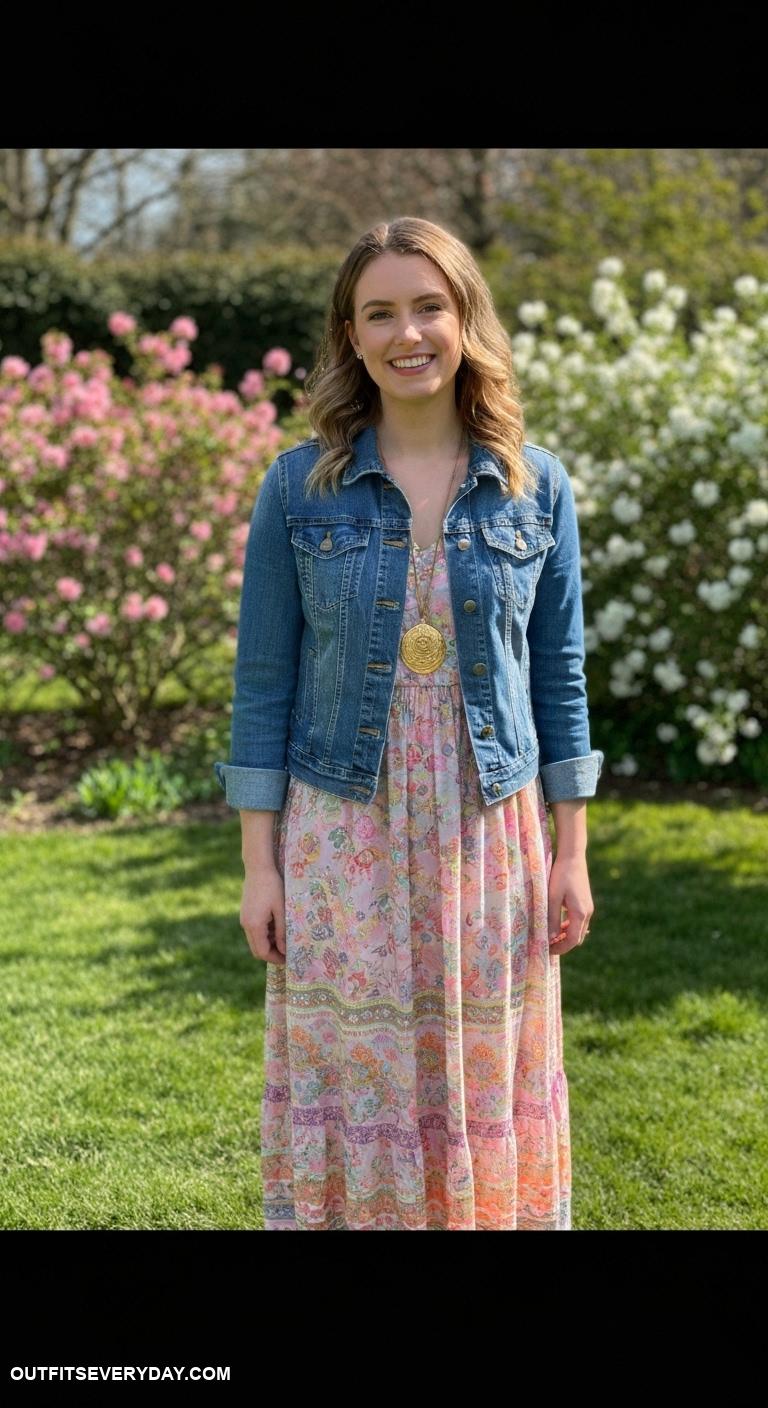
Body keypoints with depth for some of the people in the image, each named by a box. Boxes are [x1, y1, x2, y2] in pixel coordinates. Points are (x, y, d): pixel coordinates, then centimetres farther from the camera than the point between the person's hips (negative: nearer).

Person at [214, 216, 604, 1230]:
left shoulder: (537, 487, 1)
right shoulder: (299, 487, -3)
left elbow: (560, 673, 5)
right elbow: (264, 679, 0)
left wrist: (571, 852, 4)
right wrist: (259, 863, -3)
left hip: (491, 834, 1)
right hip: (344, 837, -1)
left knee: (484, 1082, 10)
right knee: (348, 1083, 6)